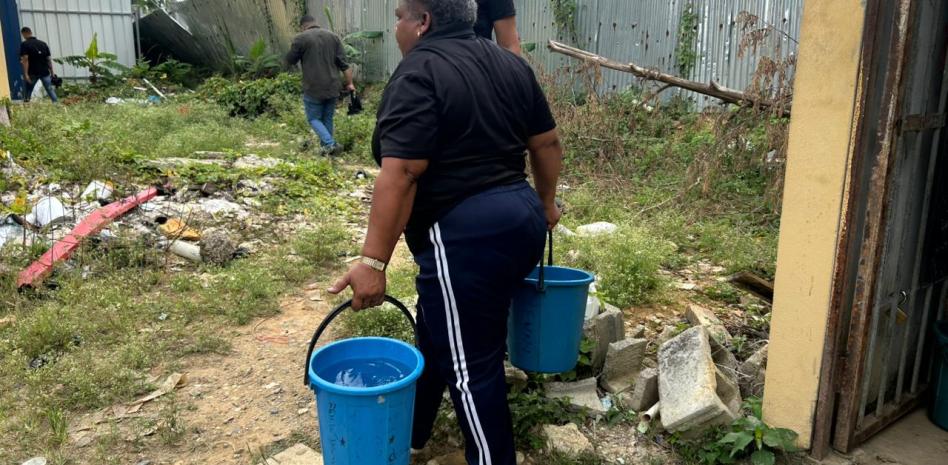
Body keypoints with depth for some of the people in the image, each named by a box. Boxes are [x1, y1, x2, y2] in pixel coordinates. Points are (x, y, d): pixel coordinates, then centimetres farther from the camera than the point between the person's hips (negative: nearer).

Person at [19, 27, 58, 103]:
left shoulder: (24, 44, -3)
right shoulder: (43, 43, 10)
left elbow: (25, 59, -12)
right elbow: (49, 59, 8)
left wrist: (25, 74, -15)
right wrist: (52, 73, 12)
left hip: (32, 73, -3)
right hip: (45, 71, 3)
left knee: (28, 92, 11)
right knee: (50, 90, 0)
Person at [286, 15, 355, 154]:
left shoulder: (301, 38, -5)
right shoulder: (333, 36, 8)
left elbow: (290, 60, 4)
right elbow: (344, 63, 4)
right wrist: (350, 83, 6)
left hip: (313, 88, -4)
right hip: (332, 87, 4)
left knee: (314, 118, 7)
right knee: (327, 119, 15)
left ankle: (330, 144, -10)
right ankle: (326, 147, 19)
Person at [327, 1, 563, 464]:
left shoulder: (418, 75, -13)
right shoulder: (509, 63, 11)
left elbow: (400, 174, -20)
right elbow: (547, 142, 15)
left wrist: (372, 261, -18)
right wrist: (545, 203, 27)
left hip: (468, 238, -9)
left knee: (469, 363, 4)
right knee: (439, 335, 23)